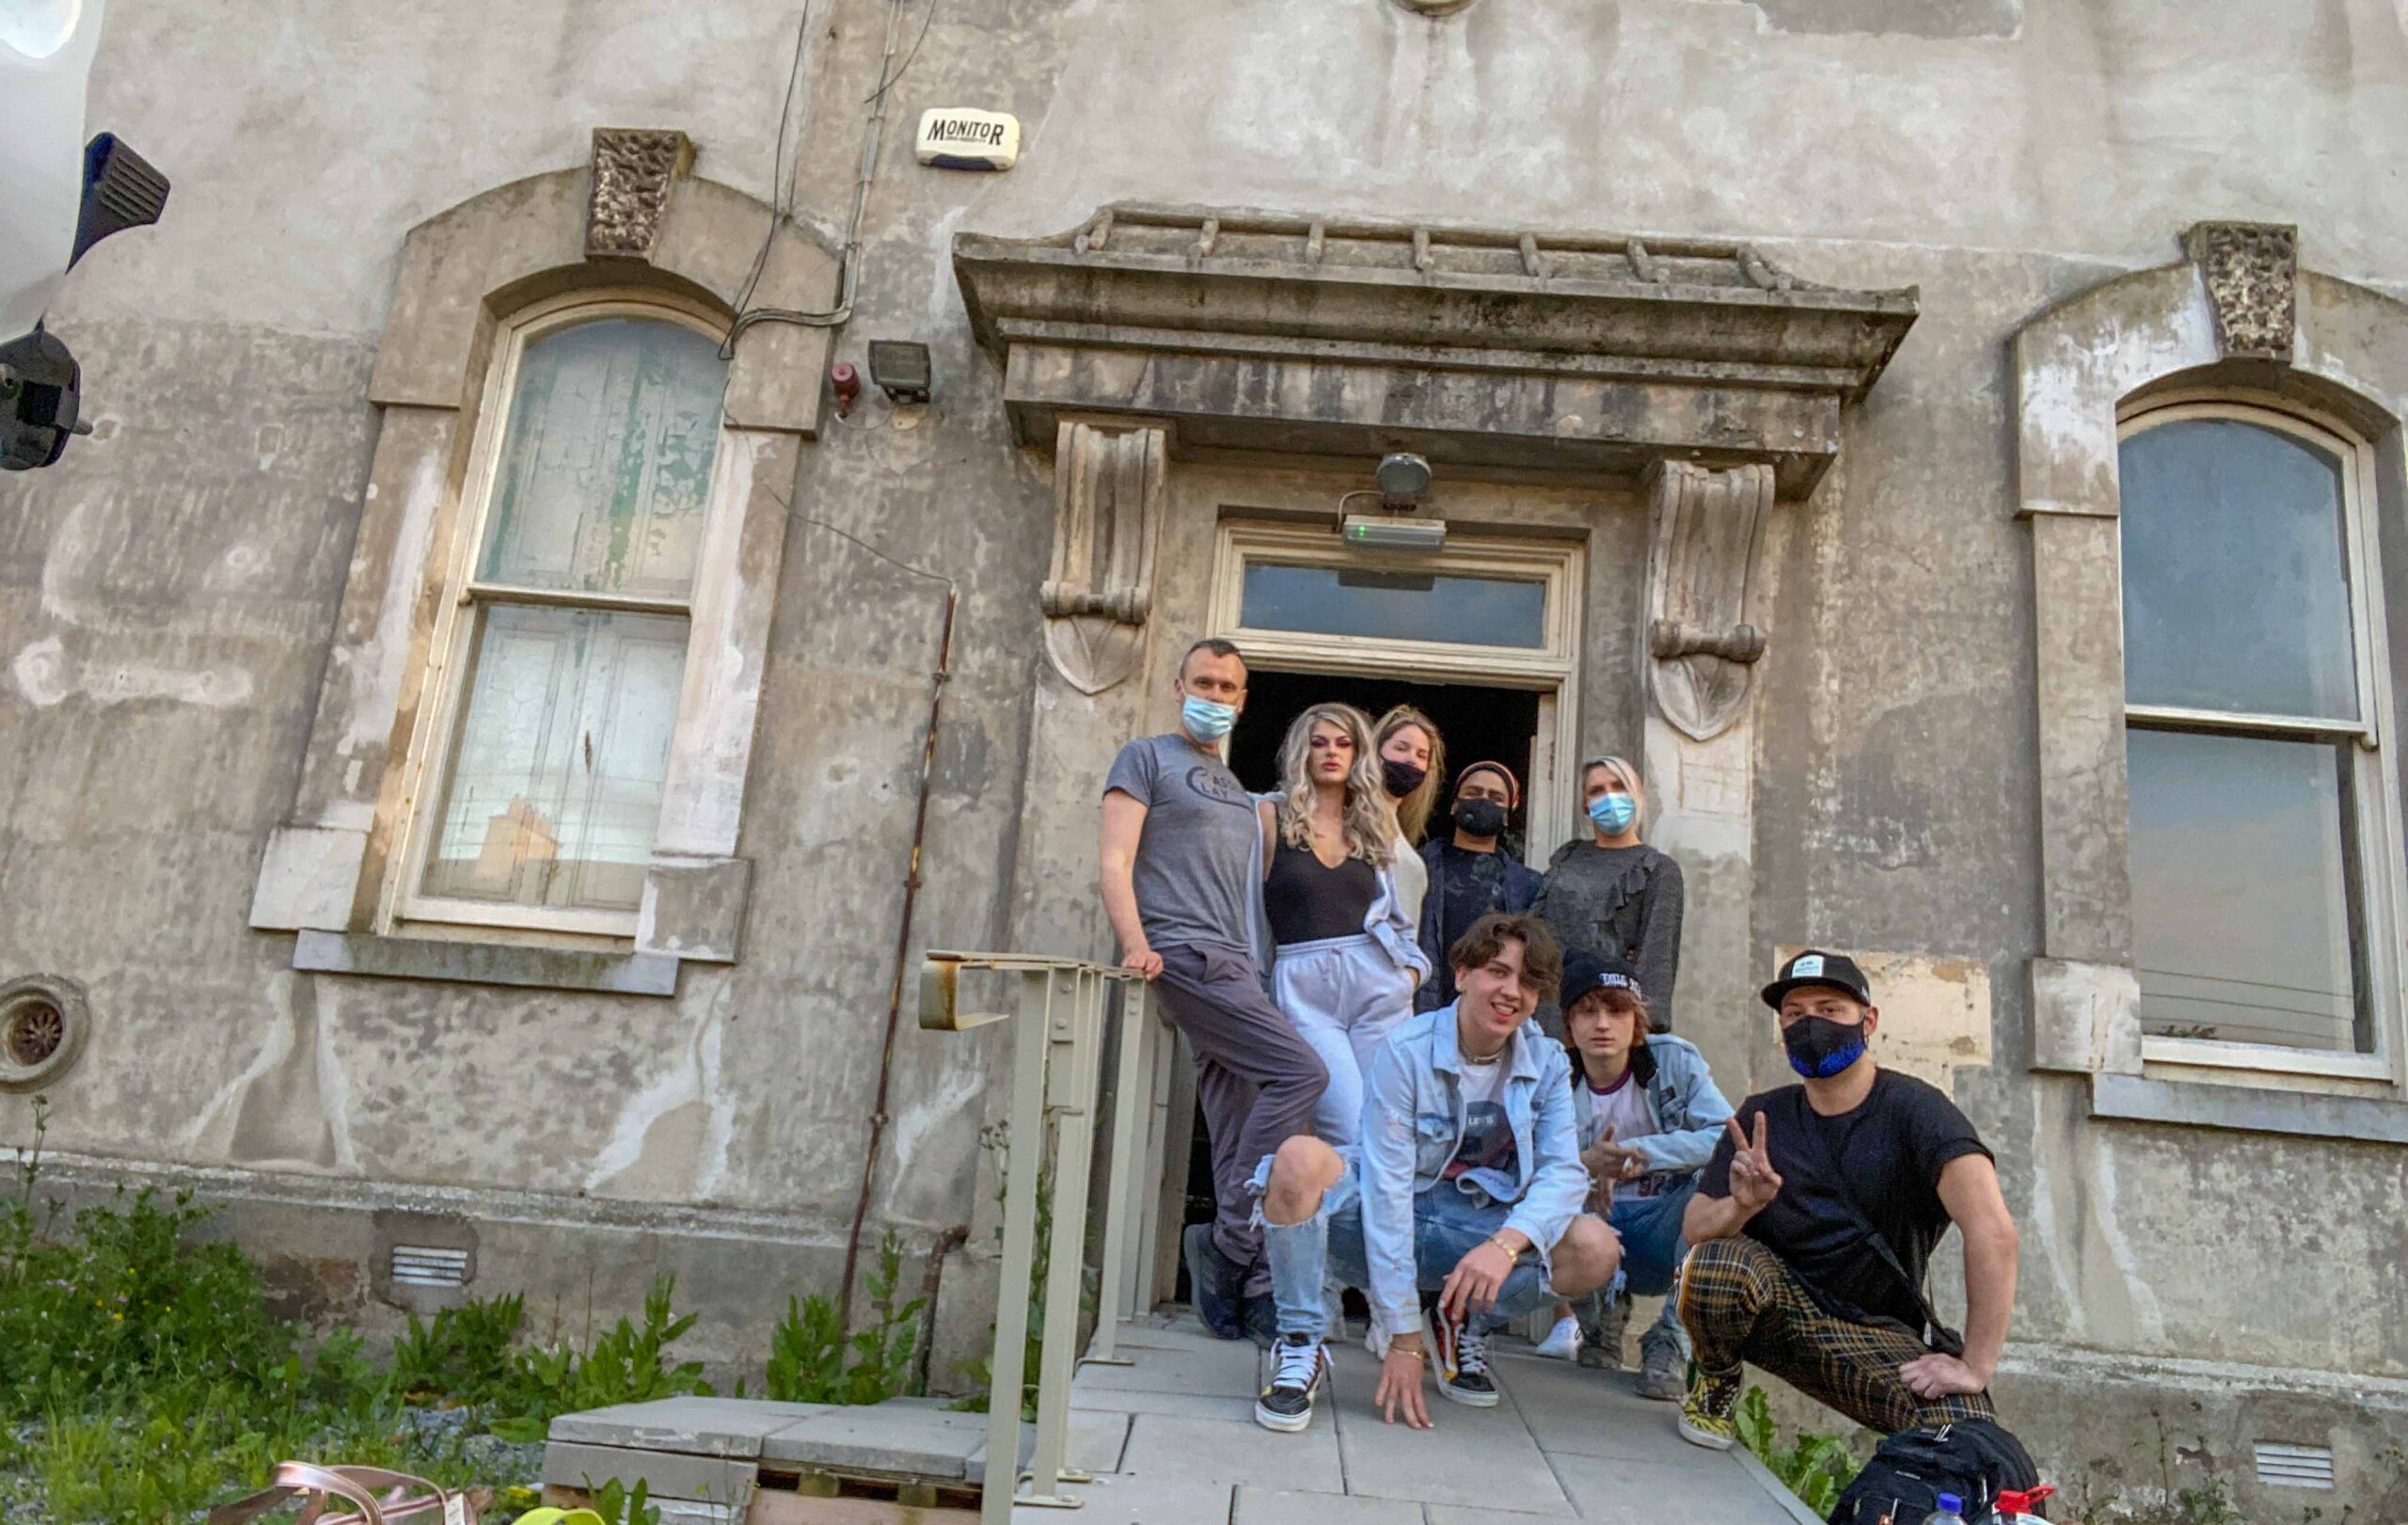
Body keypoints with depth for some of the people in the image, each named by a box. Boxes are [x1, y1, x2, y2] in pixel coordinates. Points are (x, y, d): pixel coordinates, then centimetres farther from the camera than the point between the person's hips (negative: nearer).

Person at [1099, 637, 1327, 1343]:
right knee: (1301, 1072, -19)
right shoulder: (1148, 757, 6)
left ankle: (1239, 1283, 6)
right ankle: (1232, 1241, -10)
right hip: (1187, 954, -7)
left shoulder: (1238, 791, 27)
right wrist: (1136, 943, -20)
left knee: (1237, 1143, 2)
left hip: (1236, 967, 7)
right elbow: (1114, 862, -5)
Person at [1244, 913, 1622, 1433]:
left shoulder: (1547, 1064, -2)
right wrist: (1402, 1339, -23)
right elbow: (1386, 1189, -19)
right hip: (1382, 1230, -3)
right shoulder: (1406, 1052, -15)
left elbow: (1564, 1172, -12)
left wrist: (1506, 1243, -34)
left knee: (1596, 1250, -22)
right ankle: (1301, 1346, -14)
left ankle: (1466, 1323, 7)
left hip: (1471, 1234, 4)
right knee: (1300, 1159, -33)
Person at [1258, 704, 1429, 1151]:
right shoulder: (1273, 816, 6)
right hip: (1302, 987, -3)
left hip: (1375, 981, 4)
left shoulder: (1372, 826, 18)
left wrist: (1411, 966, 9)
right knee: (1349, 1134, -15)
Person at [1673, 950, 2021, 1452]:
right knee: (1717, 1265, -30)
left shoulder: (1912, 1109, -12)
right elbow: (1693, 1229, -2)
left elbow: (1993, 1230, -26)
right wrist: (1741, 1206, -26)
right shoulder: (1761, 1118, 2)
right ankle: (1716, 1382, 2)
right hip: (1778, 1304, 3)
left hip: (1876, 1330, -3)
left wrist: (1975, 1366, -30)